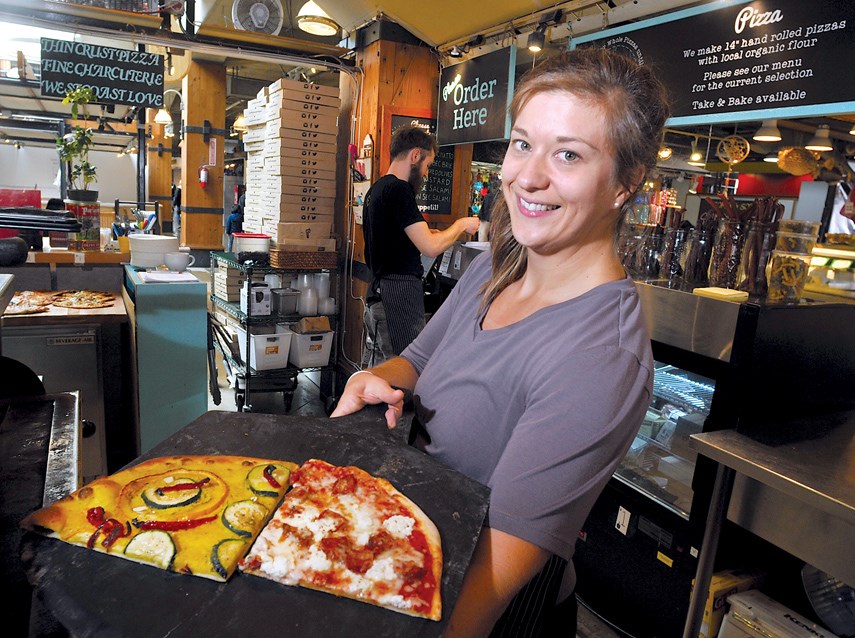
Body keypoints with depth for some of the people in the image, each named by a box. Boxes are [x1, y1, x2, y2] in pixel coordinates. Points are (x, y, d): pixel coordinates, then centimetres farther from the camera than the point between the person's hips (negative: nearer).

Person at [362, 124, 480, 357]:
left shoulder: (376, 188, 16)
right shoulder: (399, 189, -14)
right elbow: (430, 248, -19)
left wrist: (427, 235, 20)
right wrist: (461, 225, -3)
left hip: (380, 284, 10)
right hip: (400, 287, -10)